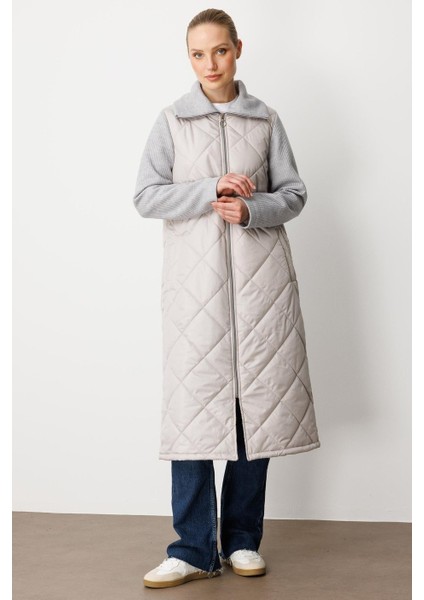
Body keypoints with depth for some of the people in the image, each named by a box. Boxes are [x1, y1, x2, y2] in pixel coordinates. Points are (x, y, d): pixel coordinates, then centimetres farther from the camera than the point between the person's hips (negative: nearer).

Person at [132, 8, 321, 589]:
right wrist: (210, 190, -12)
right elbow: (146, 197, 0)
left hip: (260, 277, 1)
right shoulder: (171, 120, 6)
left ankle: (243, 539, 16)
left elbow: (294, 193, 8)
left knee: (258, 400, 3)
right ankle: (194, 548, 4)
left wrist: (251, 209, -11)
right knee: (193, 402, -4)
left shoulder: (266, 120, 8)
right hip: (195, 277, -1)